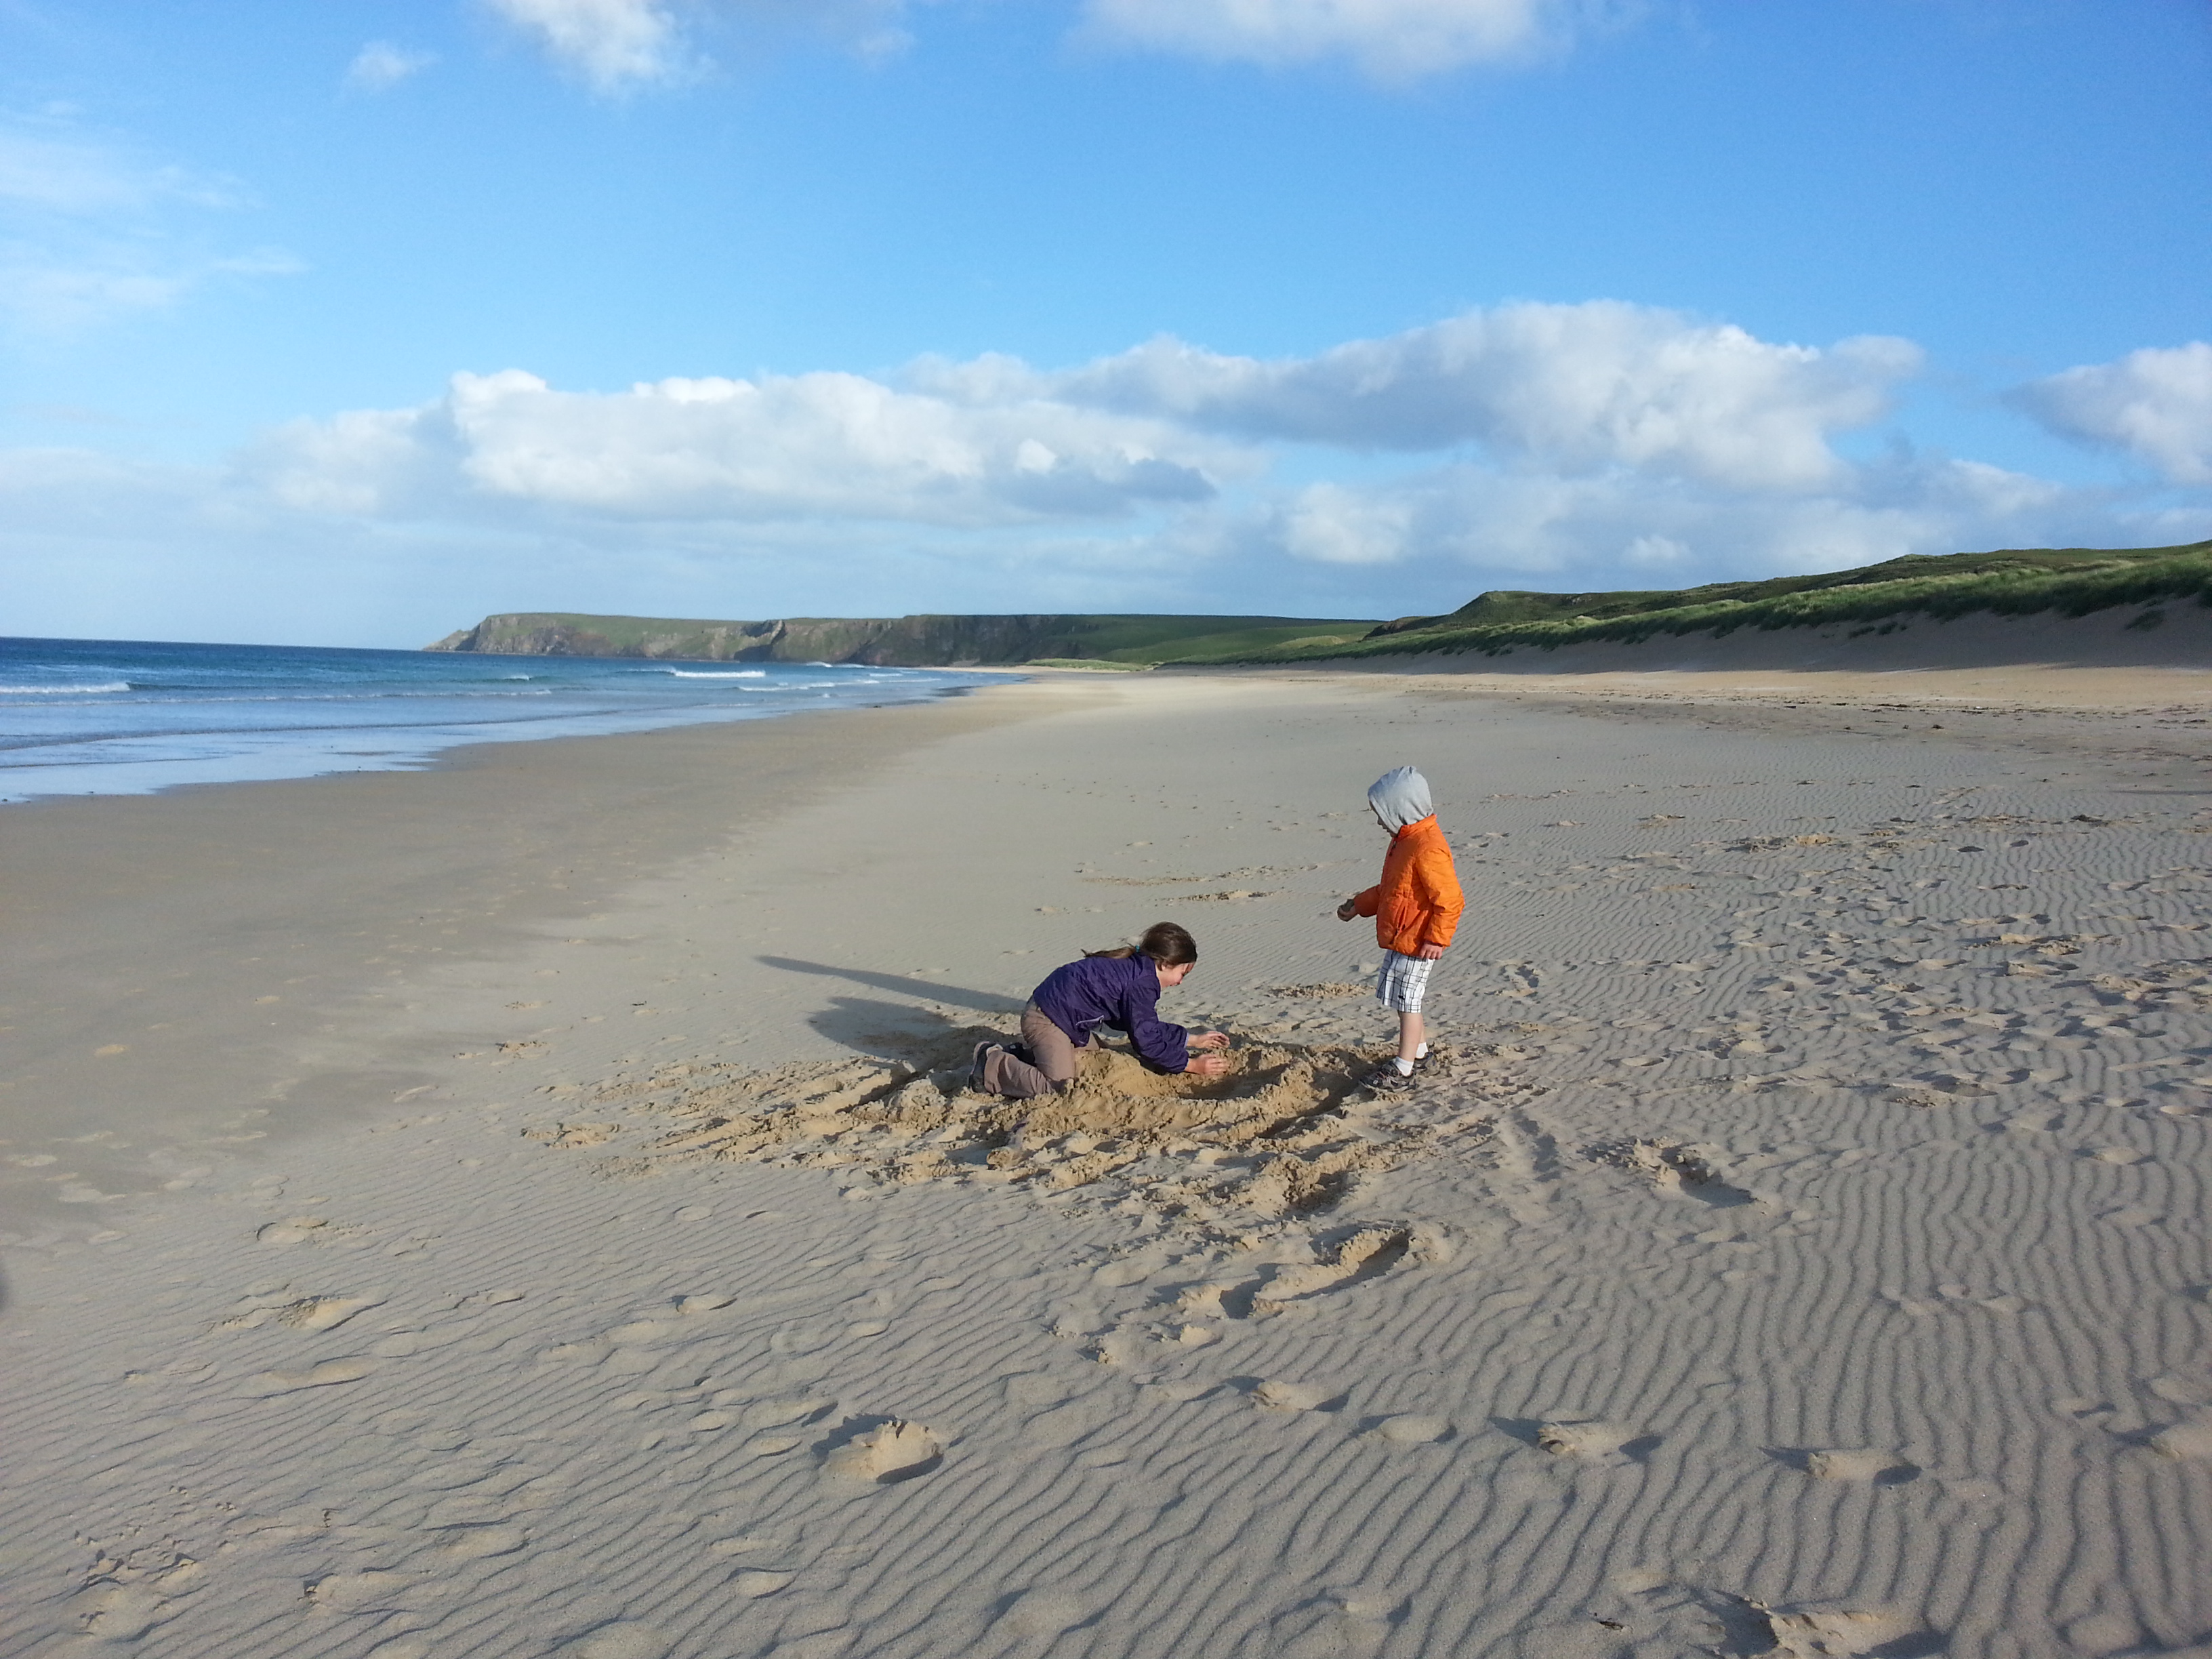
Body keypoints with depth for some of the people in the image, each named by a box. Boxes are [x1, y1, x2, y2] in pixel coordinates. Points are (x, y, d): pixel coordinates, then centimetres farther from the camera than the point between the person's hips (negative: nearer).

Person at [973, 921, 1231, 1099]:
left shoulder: (1135, 967, 11)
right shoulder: (1142, 982, -20)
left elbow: (1151, 1027, 21)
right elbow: (1145, 1041, -18)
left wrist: (1194, 1040, 21)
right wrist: (1192, 1065, -11)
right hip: (1046, 1018, -11)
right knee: (1059, 1086, -20)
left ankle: (1015, 1056, 20)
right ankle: (991, 1067, -6)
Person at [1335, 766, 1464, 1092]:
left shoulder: (1428, 849, -24)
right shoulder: (1404, 840, 10)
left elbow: (1450, 900, -24)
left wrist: (1437, 939, -20)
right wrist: (1359, 905, 21)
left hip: (1416, 944, -10)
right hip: (1397, 939, 10)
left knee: (1407, 1002, -3)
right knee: (1401, 999, 19)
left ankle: (1402, 1071, 4)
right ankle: (1419, 1050, 36)